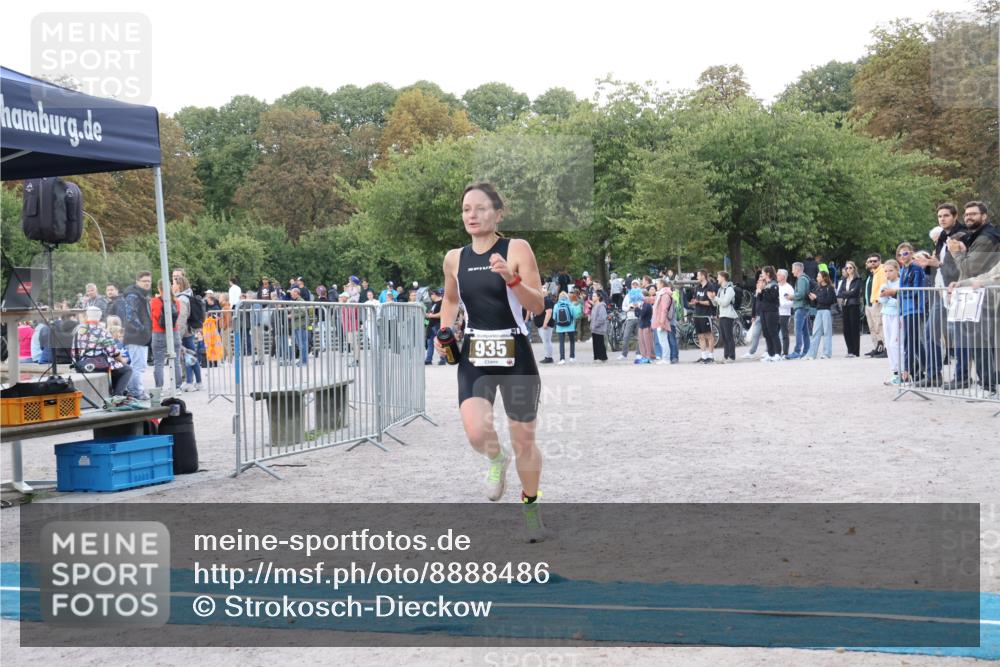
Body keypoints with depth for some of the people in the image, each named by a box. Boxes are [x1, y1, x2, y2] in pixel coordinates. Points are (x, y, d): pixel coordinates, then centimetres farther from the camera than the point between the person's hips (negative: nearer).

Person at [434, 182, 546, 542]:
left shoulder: (517, 249, -8)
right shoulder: (454, 258, 5)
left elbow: (538, 306, -12)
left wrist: (512, 279, -28)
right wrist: (444, 329, 8)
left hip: (515, 354, -2)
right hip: (474, 355, 2)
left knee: (524, 441, 8)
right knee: (476, 433, -20)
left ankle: (530, 503, 35)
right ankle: (497, 460, 18)